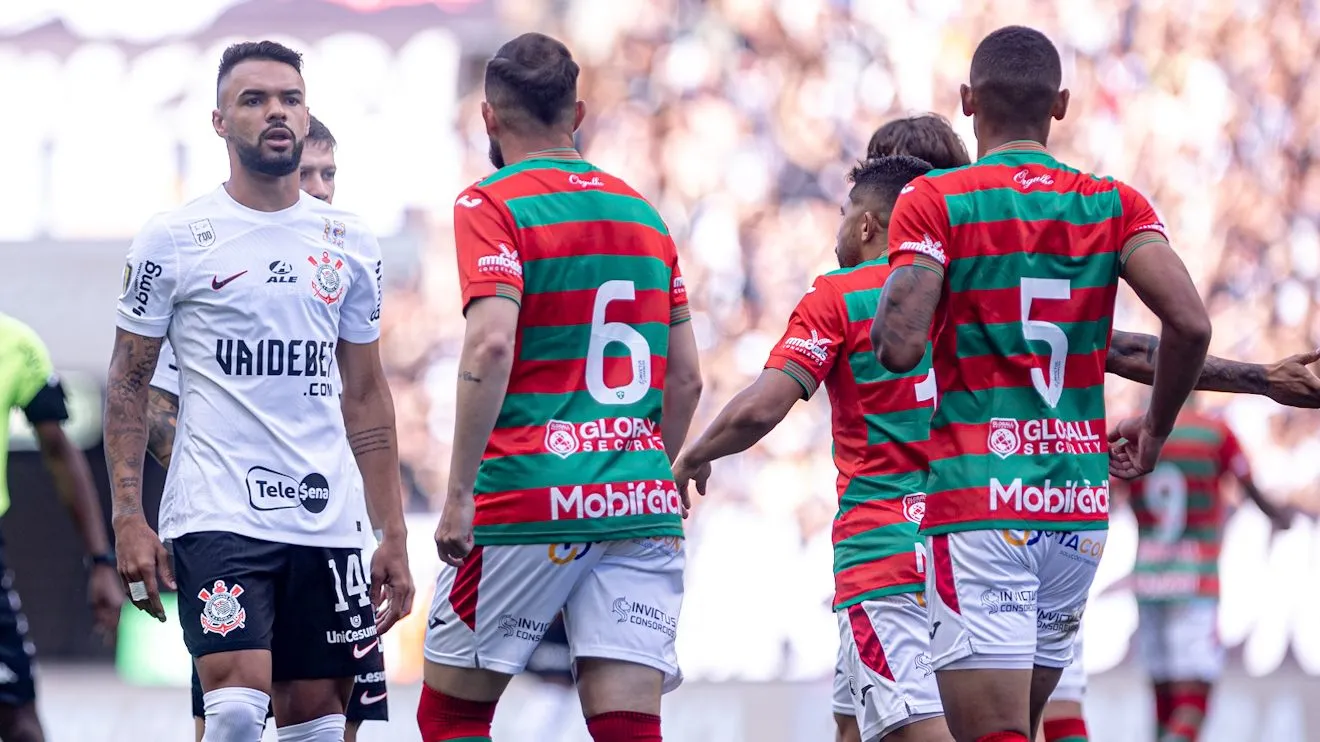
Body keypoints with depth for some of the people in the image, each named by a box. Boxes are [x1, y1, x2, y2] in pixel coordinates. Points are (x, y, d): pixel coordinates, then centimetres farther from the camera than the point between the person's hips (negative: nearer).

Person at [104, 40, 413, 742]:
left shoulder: (348, 241, 11)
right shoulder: (174, 238, 0)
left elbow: (366, 394, 15)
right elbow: (128, 380, 3)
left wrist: (393, 533, 10)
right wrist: (128, 516, -7)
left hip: (327, 518, 4)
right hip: (216, 513, -4)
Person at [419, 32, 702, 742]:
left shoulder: (492, 206, -3)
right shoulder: (643, 213, 15)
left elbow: (491, 345, -17)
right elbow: (685, 379, 15)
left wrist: (459, 495, -16)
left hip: (528, 501, -5)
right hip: (642, 508, 5)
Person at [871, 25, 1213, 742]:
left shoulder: (934, 203, -4)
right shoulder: (1115, 205, 6)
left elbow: (899, 348, -14)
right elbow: (1190, 325, -7)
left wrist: (887, 311, 9)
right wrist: (1154, 428, 9)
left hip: (977, 502, -4)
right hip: (1081, 503, 4)